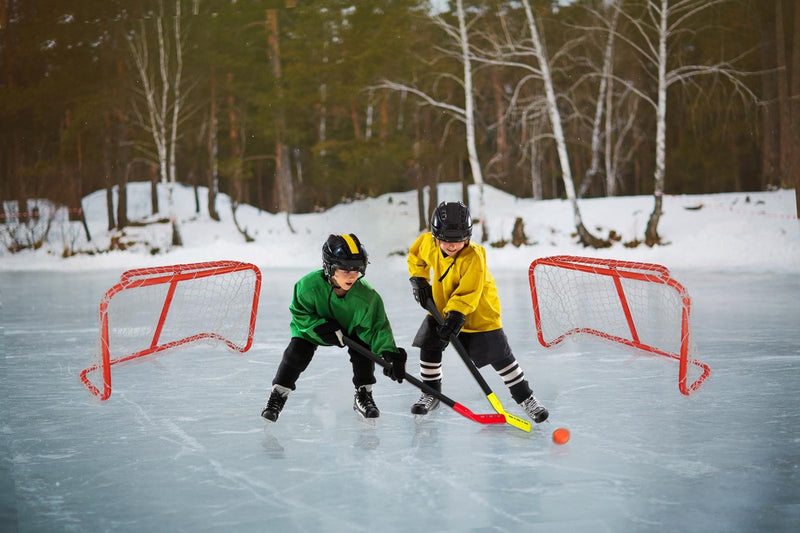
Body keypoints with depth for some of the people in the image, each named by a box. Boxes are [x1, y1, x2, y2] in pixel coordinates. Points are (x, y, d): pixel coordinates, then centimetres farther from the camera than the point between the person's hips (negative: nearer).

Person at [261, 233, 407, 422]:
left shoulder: (366, 295, -34)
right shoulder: (309, 285, -36)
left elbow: (377, 327, -30)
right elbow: (299, 313, -21)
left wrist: (390, 354, -42)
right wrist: (321, 327, -36)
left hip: (351, 327, 1)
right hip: (311, 327, -1)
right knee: (296, 353, -15)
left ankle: (363, 396, 3)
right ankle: (277, 396, 3)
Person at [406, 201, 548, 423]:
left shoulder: (473, 257, -31)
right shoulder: (428, 243, -14)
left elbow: (468, 294, -31)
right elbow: (415, 255, 10)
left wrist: (456, 315, -40)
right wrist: (418, 280, 1)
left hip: (479, 311, -5)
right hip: (441, 306, 5)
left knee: (500, 356, -4)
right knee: (429, 346, -1)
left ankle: (525, 398, 9)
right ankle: (431, 394, 20)